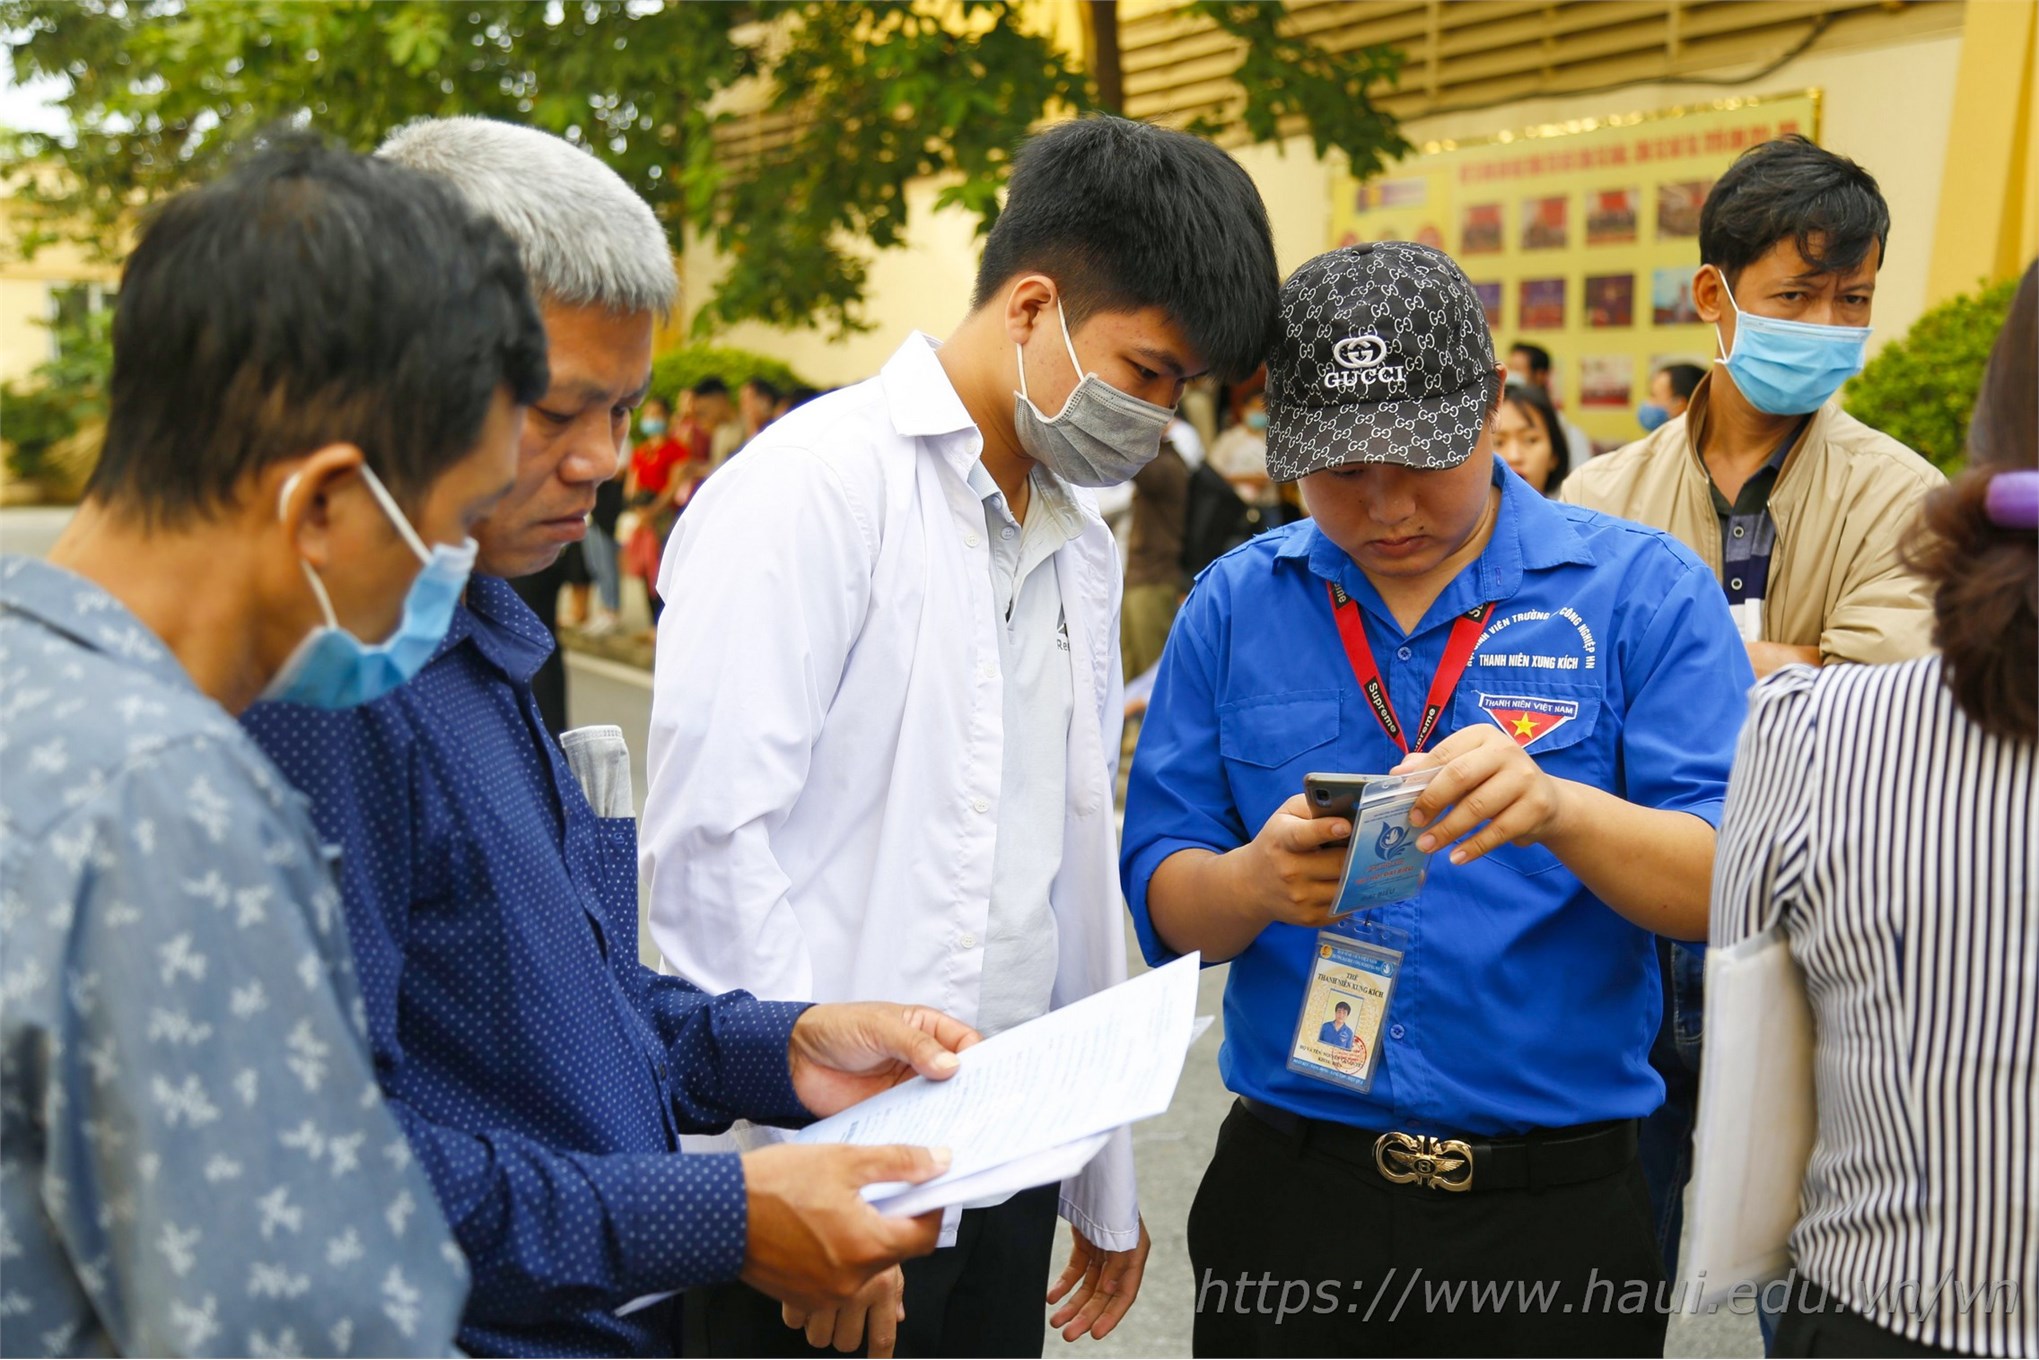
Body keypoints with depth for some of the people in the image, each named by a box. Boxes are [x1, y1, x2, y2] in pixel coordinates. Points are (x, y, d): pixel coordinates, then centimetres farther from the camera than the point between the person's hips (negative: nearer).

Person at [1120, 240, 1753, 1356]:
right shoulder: (1234, 604, 2)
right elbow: (1162, 903, -1)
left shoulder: (1642, 590, -4)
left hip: (1555, 1217, -1)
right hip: (1287, 1192, 2)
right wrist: (1257, 882, -22)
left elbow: (1733, 885, -12)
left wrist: (1558, 811, -31)